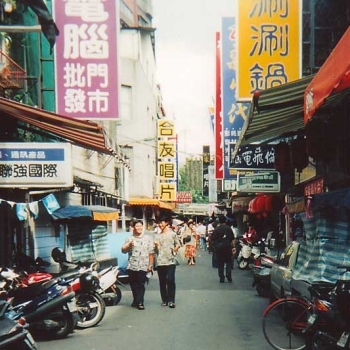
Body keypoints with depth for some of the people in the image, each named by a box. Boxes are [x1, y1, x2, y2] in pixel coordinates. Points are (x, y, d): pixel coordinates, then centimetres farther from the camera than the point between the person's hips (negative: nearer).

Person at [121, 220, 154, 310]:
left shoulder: (147, 238, 6)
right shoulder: (130, 238, 11)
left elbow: (151, 253, 4)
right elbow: (123, 250, 6)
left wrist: (150, 265, -1)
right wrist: (129, 244, -11)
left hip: (143, 266, -2)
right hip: (132, 266, 2)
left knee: (141, 285, -7)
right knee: (133, 284, 8)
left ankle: (139, 302, -2)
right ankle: (136, 300, 24)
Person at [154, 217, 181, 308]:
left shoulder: (172, 234, 6)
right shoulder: (157, 236, 12)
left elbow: (178, 244, 10)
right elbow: (156, 251, 12)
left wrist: (175, 250, -9)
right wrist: (156, 246, -9)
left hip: (171, 261, -3)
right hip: (160, 262, 3)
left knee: (170, 280, -11)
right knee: (162, 281, 5)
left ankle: (171, 301, -6)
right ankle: (164, 300, 13)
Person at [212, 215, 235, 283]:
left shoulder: (216, 229, -1)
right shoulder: (228, 228, 0)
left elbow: (213, 239, 0)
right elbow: (232, 239, 0)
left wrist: (215, 246, 14)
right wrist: (233, 246, 6)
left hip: (218, 248, 0)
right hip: (228, 247, 0)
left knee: (220, 263, 6)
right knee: (229, 262, 10)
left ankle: (221, 279, 5)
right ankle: (229, 277, 1)